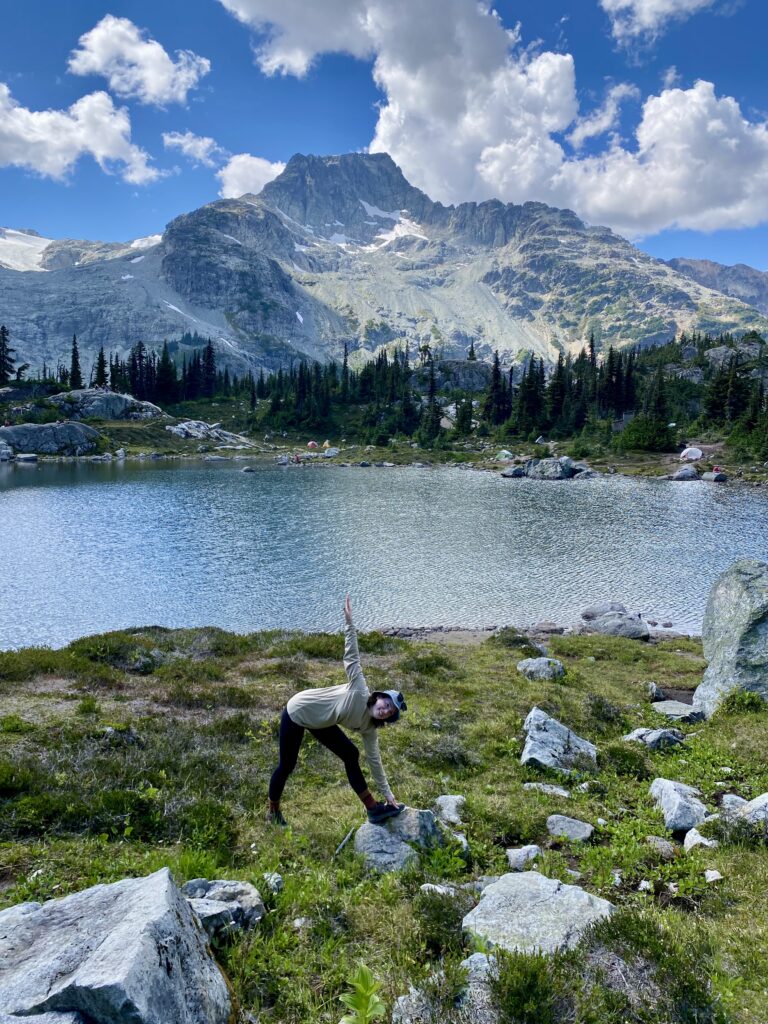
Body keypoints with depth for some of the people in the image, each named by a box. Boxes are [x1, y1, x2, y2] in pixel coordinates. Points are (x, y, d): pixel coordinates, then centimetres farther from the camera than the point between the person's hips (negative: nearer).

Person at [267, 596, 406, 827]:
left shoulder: (368, 728, -8)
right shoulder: (360, 691, -29)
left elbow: (374, 760, -2)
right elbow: (351, 655, -32)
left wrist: (388, 794, -5)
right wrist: (349, 621, -37)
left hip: (319, 722, 7)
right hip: (297, 713, -7)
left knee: (351, 755, 0)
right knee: (287, 765, 4)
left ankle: (373, 809, 7)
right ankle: (273, 811, 28)